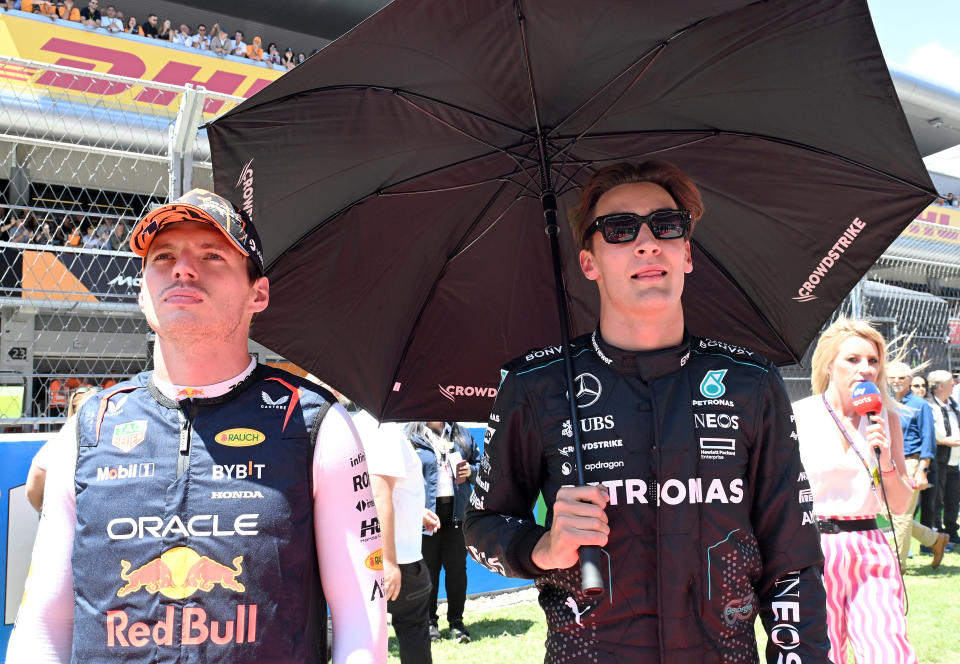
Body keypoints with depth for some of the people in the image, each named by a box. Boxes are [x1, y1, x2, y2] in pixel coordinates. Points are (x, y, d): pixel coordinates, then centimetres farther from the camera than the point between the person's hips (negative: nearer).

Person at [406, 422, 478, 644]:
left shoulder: (462, 435, 11)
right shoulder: (409, 438, -1)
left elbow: (478, 461, 22)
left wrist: (471, 472, -1)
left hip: (456, 511, 3)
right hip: (427, 513, -3)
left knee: (457, 567, 6)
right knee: (429, 568, 6)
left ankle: (456, 621, 18)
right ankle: (429, 621, 21)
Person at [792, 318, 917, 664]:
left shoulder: (885, 416, 7)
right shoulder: (798, 415, -4)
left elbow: (901, 505, 11)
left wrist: (886, 461, -7)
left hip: (870, 550, 3)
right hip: (812, 548, -3)